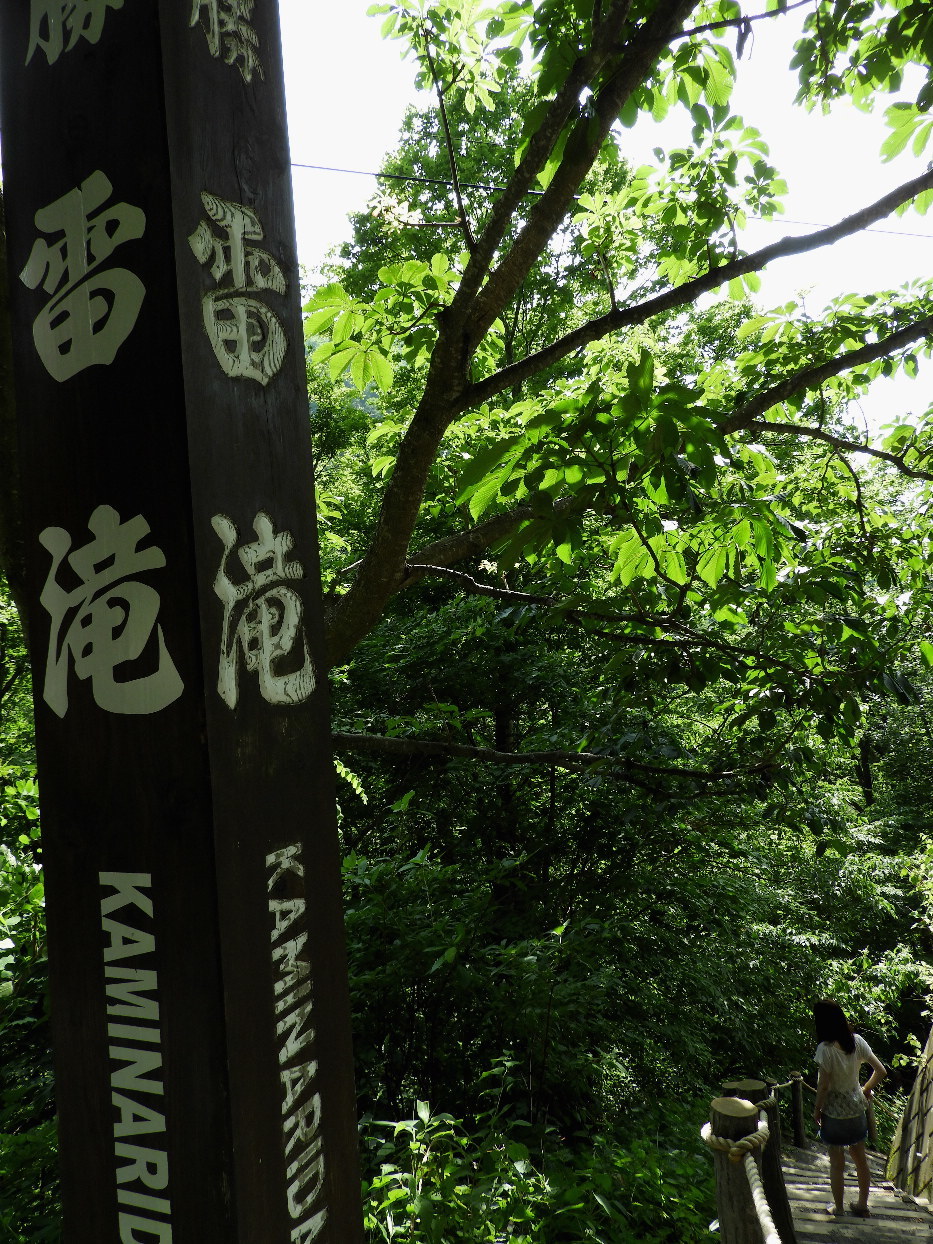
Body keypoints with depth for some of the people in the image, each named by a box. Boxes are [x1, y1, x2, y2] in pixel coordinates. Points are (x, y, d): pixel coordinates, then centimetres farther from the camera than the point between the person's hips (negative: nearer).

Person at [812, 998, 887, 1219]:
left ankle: (838, 1207, 27)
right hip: (857, 1108, 5)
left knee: (837, 1163, 12)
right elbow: (881, 1071, -4)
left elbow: (823, 1085, -20)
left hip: (834, 1112, -5)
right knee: (861, 1159, 21)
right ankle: (862, 1205, 34)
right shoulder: (857, 1041, -10)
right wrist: (866, 1090, 13)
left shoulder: (825, 1049, -26)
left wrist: (816, 1109, -5)